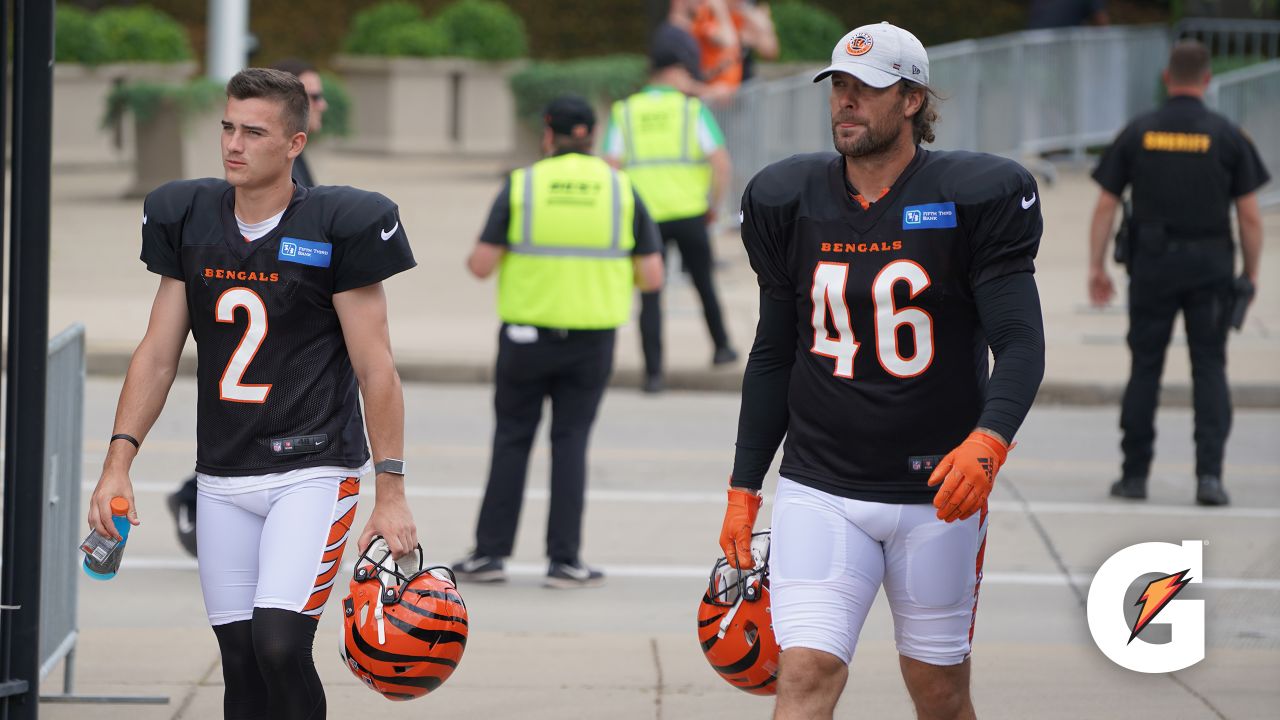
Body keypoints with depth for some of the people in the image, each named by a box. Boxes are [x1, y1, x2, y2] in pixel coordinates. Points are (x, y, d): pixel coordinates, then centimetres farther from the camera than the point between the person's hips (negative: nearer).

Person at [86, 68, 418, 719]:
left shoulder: (337, 228, -8)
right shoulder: (189, 221, 6)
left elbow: (375, 370, -6)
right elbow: (157, 354, 10)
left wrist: (391, 492, -8)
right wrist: (118, 462, 1)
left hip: (313, 471, -5)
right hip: (222, 478, 5)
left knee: (280, 645, -20)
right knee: (241, 664, 5)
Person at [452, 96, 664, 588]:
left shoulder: (522, 186, -4)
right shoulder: (622, 191, 0)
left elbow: (482, 265, -7)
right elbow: (652, 277, -1)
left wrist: (476, 256, 16)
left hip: (527, 337, -1)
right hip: (592, 339, 1)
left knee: (511, 441, 10)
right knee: (570, 443, 7)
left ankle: (491, 553, 9)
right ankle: (564, 560, 1)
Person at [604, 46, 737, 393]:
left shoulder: (623, 112, 6)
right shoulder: (693, 109, 1)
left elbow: (611, 166, -3)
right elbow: (722, 163, -8)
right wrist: (713, 204, 6)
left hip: (644, 216, 1)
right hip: (689, 211, -1)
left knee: (650, 296, 6)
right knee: (703, 282, 21)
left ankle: (654, 371, -1)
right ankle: (721, 346, 31)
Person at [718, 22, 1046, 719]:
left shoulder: (976, 197, -6)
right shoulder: (790, 201, 5)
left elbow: (1021, 342, -11)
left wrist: (987, 442, -30)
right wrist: (743, 490, 12)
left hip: (938, 492, -1)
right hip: (819, 488, 1)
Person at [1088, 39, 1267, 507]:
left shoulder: (1137, 134, 1)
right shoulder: (1227, 137, -2)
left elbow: (1105, 206, 0)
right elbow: (1250, 215, -4)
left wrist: (1096, 267, 5)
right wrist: (1250, 275, 6)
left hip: (1153, 262, 1)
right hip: (1210, 265, -1)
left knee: (1145, 367, 9)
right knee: (1209, 368, 3)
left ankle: (1135, 473, 11)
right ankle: (1209, 474, -9)